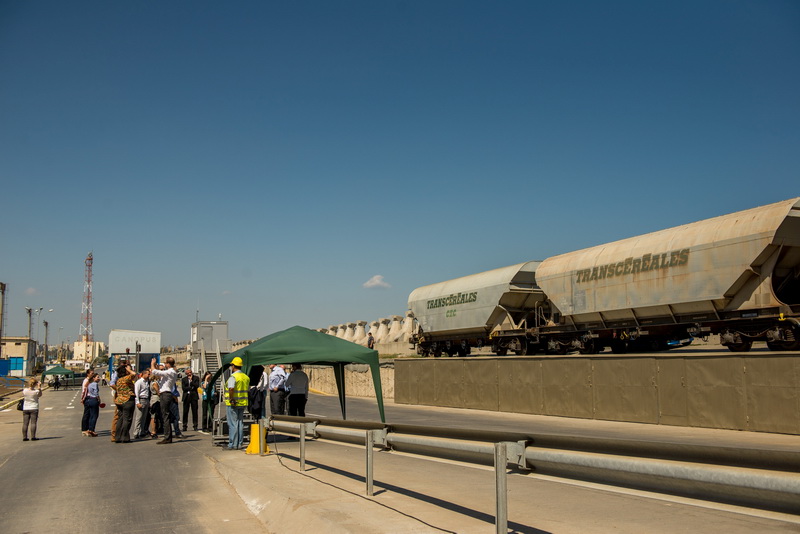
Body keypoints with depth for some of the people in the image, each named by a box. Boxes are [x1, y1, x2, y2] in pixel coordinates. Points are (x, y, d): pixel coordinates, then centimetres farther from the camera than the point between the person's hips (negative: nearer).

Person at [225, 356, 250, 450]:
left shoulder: (233, 377, -15)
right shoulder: (246, 377, 11)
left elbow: (231, 388, -30)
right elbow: (248, 390, 17)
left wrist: (231, 399, -21)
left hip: (233, 403, -7)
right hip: (243, 403, 7)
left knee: (233, 424, -2)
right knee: (240, 423, 13)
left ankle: (233, 445, 0)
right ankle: (239, 444, 15)